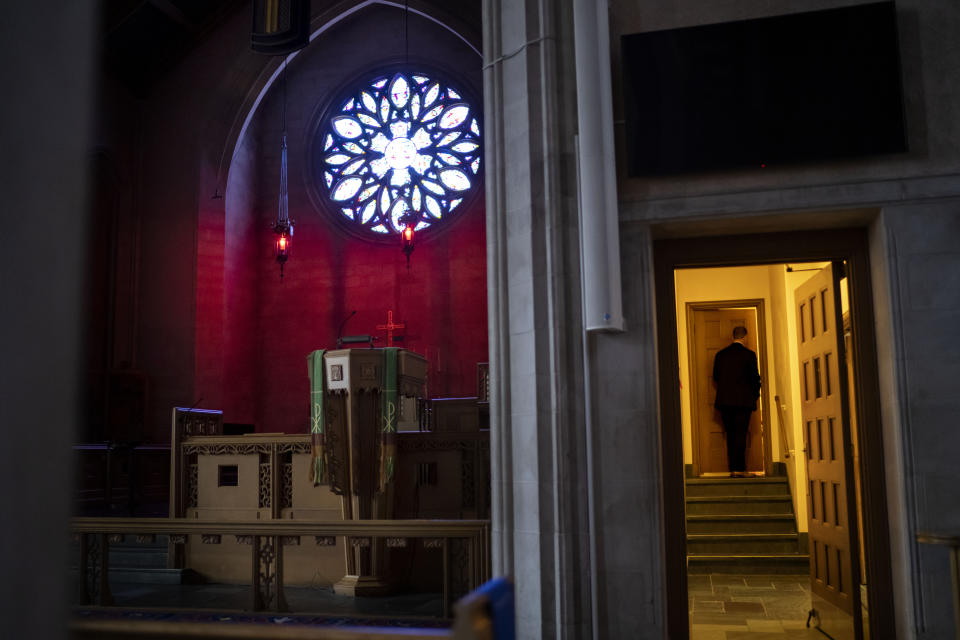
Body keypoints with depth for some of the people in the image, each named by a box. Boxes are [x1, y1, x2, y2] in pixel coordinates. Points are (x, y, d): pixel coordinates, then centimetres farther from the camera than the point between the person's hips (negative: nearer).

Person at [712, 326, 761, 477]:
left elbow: (716, 376, 11)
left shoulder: (720, 354, 6)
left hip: (724, 400, 4)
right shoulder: (749, 354, -5)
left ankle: (733, 468, 8)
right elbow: (755, 377, -3)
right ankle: (739, 468, -8)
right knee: (741, 434, -3)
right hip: (743, 400, -4)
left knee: (731, 435, 8)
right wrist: (755, 395, 13)